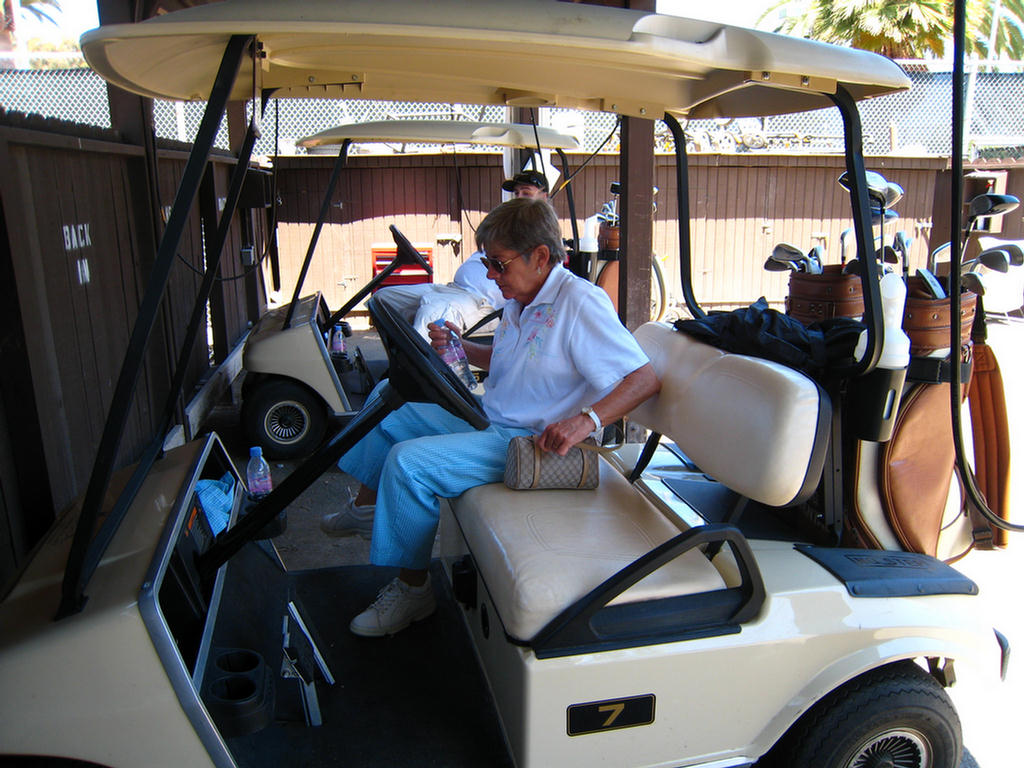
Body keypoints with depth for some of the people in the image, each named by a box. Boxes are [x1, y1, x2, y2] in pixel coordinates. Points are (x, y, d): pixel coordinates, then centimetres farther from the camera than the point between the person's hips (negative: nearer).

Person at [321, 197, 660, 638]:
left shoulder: (581, 303, -22)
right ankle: (364, 508, 35)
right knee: (389, 416, 16)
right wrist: (460, 348, 6)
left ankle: (412, 589, -6)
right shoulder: (519, 300, 7)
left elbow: (644, 379, -25)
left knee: (408, 462, -23)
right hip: (487, 419, 10)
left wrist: (587, 419, -39)